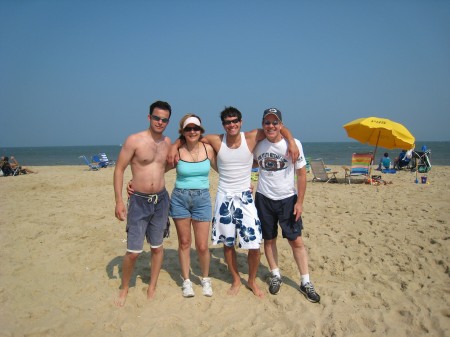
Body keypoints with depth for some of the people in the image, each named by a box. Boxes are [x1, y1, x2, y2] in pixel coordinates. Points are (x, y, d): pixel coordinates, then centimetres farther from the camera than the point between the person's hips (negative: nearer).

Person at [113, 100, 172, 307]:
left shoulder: (167, 142, 6)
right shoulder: (134, 140, -10)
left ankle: (152, 287, 29)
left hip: (161, 199, 5)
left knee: (157, 247, 12)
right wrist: (119, 201, -13)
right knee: (133, 251, -2)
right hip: (139, 201, -4)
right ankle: (124, 288, 22)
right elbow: (119, 169, -9)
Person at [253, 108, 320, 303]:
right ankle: (275, 275, 30)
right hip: (264, 199, 2)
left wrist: (300, 202, -8)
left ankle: (306, 282, 14)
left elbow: (301, 174, -6)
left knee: (296, 241, 1)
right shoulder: (257, 144, -3)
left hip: (288, 199, -2)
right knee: (269, 239, 12)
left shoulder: (293, 144, -11)